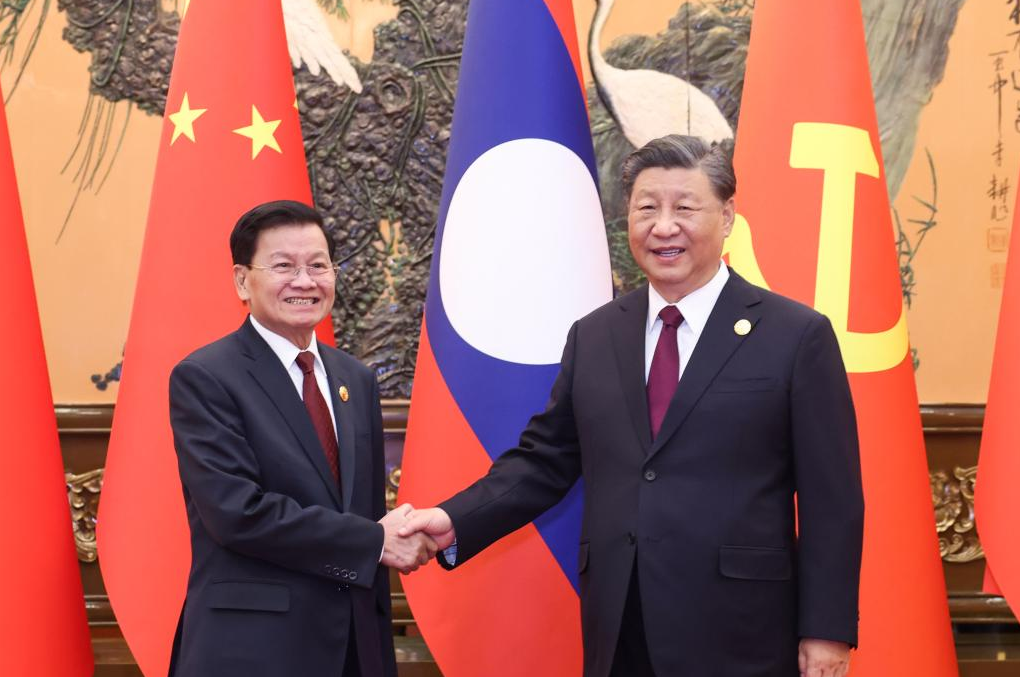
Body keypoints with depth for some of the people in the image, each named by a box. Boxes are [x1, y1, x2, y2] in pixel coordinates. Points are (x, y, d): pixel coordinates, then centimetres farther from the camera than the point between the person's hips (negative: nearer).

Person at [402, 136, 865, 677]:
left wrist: (827, 630, -7)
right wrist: (454, 522, -5)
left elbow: (831, 500, -4)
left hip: (738, 633, -3)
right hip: (618, 631, 4)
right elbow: (544, 462, 10)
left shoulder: (797, 336, -3)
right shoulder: (592, 337, 9)